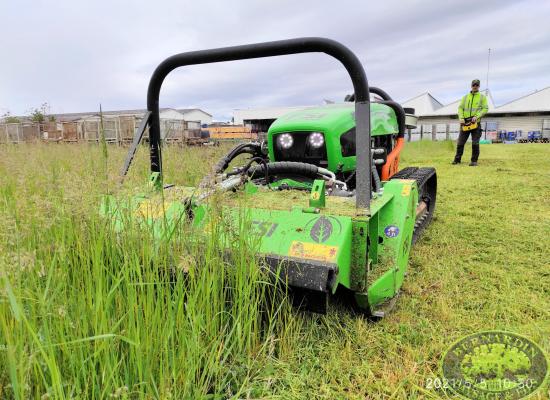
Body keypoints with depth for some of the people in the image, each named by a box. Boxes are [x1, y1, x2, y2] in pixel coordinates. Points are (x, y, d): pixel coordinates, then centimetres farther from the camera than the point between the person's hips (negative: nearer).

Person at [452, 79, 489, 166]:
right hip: (465, 123, 2)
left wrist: (477, 116, -17)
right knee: (460, 142, 1)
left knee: (475, 143, -4)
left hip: (476, 122, -2)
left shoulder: (482, 97, 8)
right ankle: (457, 159, 8)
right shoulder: (465, 97, 14)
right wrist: (461, 118, -10)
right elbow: (460, 108, 6)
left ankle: (474, 161, 2)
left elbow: (485, 109, -1)